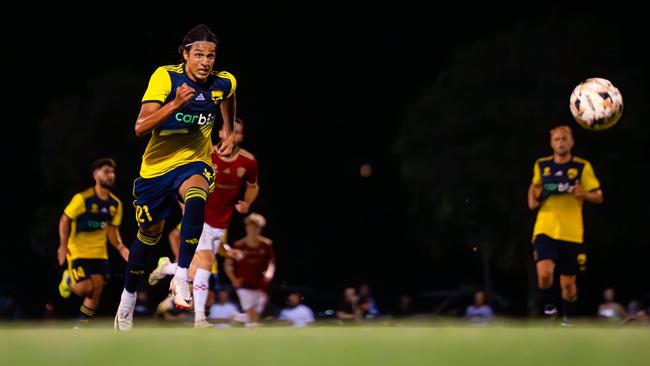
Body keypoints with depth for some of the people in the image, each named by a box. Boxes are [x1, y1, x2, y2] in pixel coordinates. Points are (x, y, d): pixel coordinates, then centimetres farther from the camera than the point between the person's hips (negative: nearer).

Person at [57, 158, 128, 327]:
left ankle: (80, 327, 10)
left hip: (99, 253, 5)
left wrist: (121, 248, -4)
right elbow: (65, 220, -9)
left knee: (97, 289, -3)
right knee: (84, 288, -14)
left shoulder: (115, 204, 3)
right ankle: (68, 280, 22)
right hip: (78, 251, -5)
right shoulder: (83, 199, -15)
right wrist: (63, 245, -17)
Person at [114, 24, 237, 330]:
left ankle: (181, 276, -30)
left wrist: (229, 134, 10)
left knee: (196, 197, -35)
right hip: (157, 165, -1)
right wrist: (176, 103, -39)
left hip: (194, 162, 1)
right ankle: (128, 296, 36)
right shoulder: (165, 77, -19)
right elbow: (141, 127, -28)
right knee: (150, 231, 12)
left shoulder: (223, 84, -9)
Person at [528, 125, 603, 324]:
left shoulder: (583, 167, -1)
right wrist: (533, 199, 5)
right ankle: (548, 304, 6)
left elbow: (598, 196, 3)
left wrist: (584, 194, -18)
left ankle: (568, 319, 28)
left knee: (568, 282, 6)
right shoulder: (541, 165, 6)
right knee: (544, 273, -22)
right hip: (545, 230, 0)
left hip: (571, 233, 0)